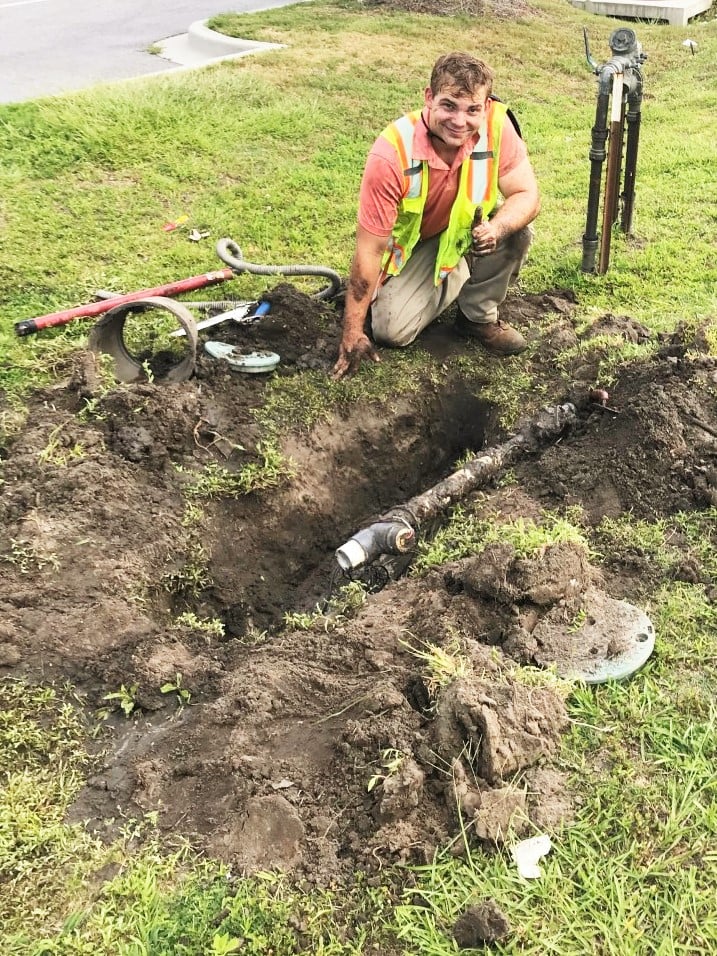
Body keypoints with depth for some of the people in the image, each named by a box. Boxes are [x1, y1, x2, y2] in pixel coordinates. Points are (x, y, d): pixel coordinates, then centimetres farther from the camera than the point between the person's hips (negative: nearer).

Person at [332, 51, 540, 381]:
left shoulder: (497, 124, -27)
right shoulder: (392, 155, -34)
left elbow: (527, 195, -19)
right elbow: (369, 249, -29)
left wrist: (496, 229, -44)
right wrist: (353, 332, -24)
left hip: (471, 228, 2)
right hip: (410, 243, -1)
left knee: (517, 230, -28)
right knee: (391, 330, -15)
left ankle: (479, 316, -1)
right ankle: (457, 275, 16)